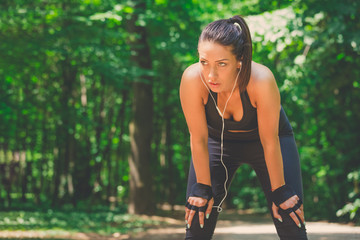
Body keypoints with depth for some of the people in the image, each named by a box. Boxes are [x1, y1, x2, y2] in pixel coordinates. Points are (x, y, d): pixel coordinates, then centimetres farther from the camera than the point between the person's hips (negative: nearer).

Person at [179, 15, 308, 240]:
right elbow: (199, 140, -20)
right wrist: (203, 188, -11)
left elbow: (269, 141, -24)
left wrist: (279, 191, -14)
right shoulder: (192, 79, -34)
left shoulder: (262, 80, -38)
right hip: (218, 139, 1)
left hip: (263, 138, -1)